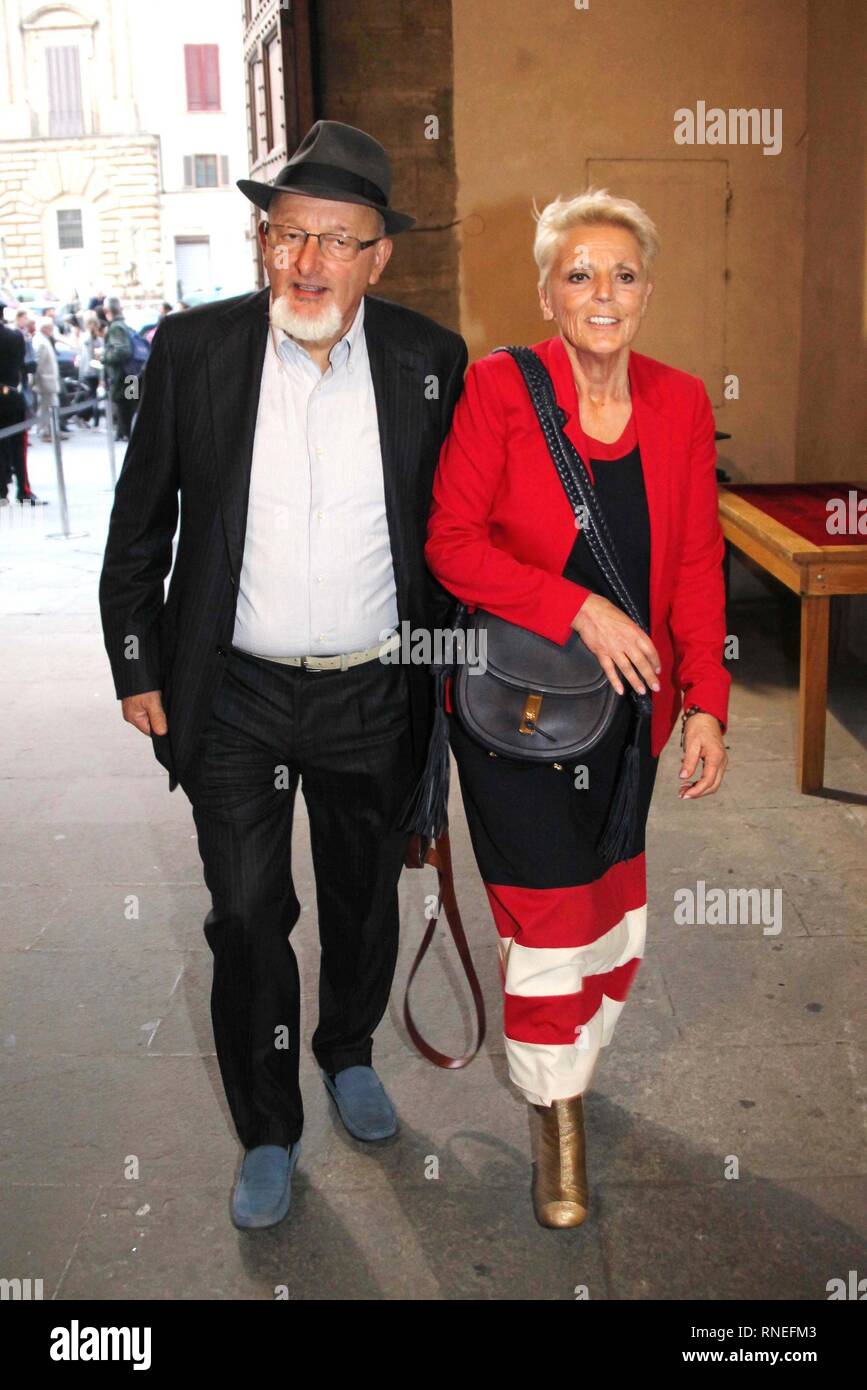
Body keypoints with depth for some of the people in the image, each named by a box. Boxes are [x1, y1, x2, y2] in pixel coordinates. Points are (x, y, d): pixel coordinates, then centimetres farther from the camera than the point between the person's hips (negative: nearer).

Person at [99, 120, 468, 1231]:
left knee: (365, 900, 19)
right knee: (247, 919, 7)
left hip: (375, 694, 1)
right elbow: (139, 525, 1)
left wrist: (444, 667, 7)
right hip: (234, 697, -1)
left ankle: (350, 1053, 47)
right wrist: (136, 668, 1)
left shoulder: (429, 360, -6)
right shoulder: (193, 349, -8)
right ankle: (267, 1134, 28)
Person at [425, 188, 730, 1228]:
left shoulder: (679, 403, 1)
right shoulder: (497, 388, -10)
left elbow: (698, 562, 2)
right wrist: (580, 609, -21)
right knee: (548, 901, 1)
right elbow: (452, 542, -11)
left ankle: (571, 1056, 41)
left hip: (626, 702, 4)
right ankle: (558, 1118, 25)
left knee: (608, 894, 14)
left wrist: (706, 702, -6)